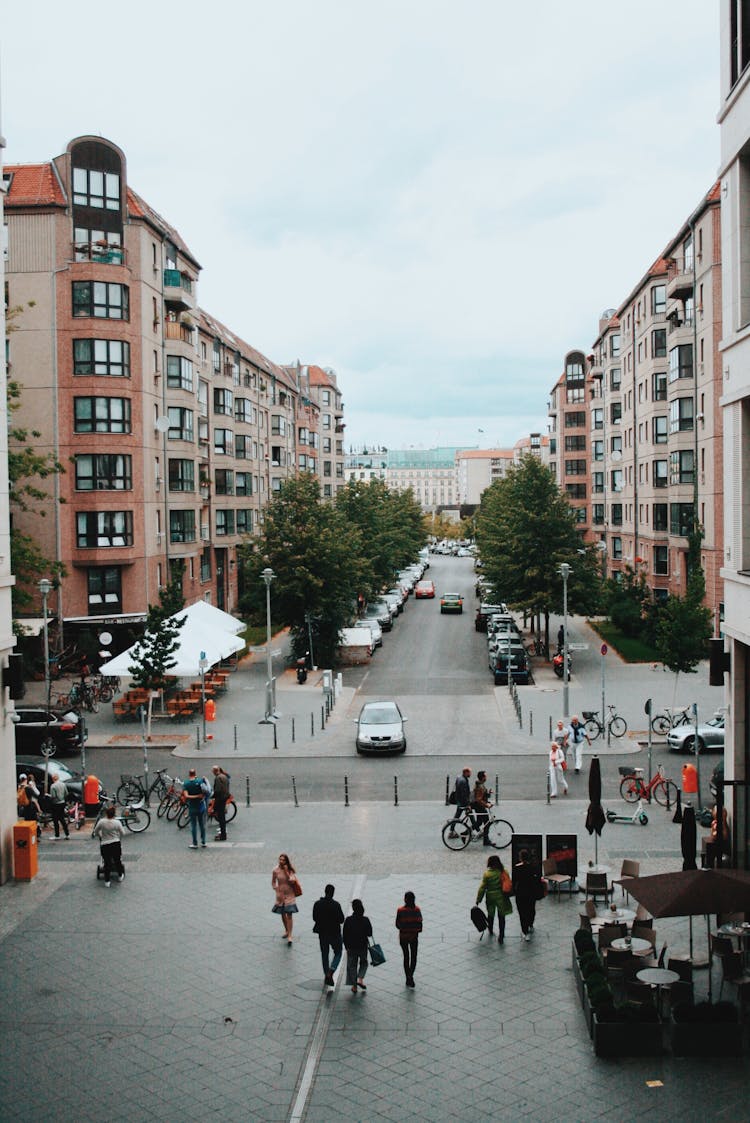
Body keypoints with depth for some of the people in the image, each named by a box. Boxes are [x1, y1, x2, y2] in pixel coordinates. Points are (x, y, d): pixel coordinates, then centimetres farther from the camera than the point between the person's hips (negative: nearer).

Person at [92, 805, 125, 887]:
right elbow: (123, 833, 1)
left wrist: (99, 836, 27)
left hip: (104, 845, -1)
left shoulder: (102, 822, -5)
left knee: (107, 863, 8)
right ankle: (120, 876, 36)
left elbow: (95, 832, 7)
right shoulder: (117, 822, -4)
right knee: (117, 861, 18)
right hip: (116, 844, 1)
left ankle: (107, 881, 11)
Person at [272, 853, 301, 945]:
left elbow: (292, 881, -19)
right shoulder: (276, 870, -6)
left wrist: (286, 872, -22)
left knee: (289, 914, -9)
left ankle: (289, 936, -9)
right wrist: (277, 891, -5)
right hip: (281, 894, 2)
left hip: (290, 895, -2)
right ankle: (286, 931, 37)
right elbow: (273, 882, 5)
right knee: (282, 914, 14)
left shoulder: (290, 870, -8)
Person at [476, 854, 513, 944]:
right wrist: (507, 894, 16)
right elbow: (509, 885, 0)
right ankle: (501, 936, 0)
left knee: (490, 914, 22)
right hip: (501, 897, 1)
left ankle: (490, 931, 42)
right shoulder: (504, 872, -8)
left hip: (491, 897, -1)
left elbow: (482, 887, -10)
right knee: (501, 917, 5)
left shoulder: (487, 874, -15)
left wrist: (478, 899, -1)